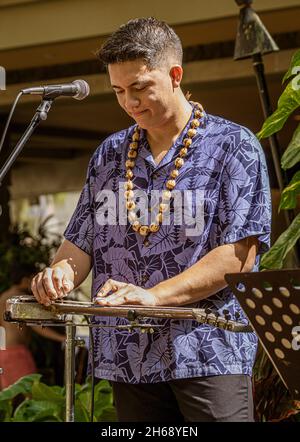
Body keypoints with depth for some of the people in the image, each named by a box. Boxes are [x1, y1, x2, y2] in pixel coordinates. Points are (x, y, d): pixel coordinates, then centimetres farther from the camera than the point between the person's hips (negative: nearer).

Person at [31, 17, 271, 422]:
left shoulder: (235, 147, -2)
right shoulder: (110, 154, 15)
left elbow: (240, 254, -10)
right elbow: (82, 241, 17)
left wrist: (155, 295, -19)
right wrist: (62, 274, -7)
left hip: (208, 353, -5)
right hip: (129, 357, 5)